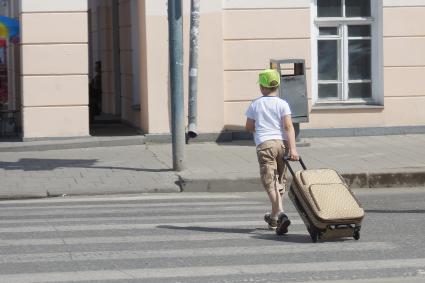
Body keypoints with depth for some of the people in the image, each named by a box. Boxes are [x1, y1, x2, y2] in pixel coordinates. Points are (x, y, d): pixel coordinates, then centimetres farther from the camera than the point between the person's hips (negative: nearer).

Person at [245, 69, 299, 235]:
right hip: (282, 142, 2)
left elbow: (249, 127, 13)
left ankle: (280, 214, -29)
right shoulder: (282, 104, 4)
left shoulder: (255, 105, 7)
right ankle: (274, 218, 28)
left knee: (270, 182, -8)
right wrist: (293, 148, -11)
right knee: (280, 181, 16)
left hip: (264, 144, -2)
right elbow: (288, 126, -6)